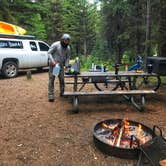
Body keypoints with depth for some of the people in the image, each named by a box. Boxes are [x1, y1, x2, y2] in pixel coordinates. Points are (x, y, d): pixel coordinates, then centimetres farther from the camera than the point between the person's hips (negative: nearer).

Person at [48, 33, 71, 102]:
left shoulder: (68, 48, 2)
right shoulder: (55, 45, -13)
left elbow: (67, 57, 9)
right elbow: (49, 53, -10)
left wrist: (66, 66, -2)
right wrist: (52, 61, -23)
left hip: (61, 65, 4)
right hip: (53, 65, -4)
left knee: (62, 79, 4)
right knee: (51, 79, -5)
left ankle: (62, 93, 21)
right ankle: (51, 95, -1)